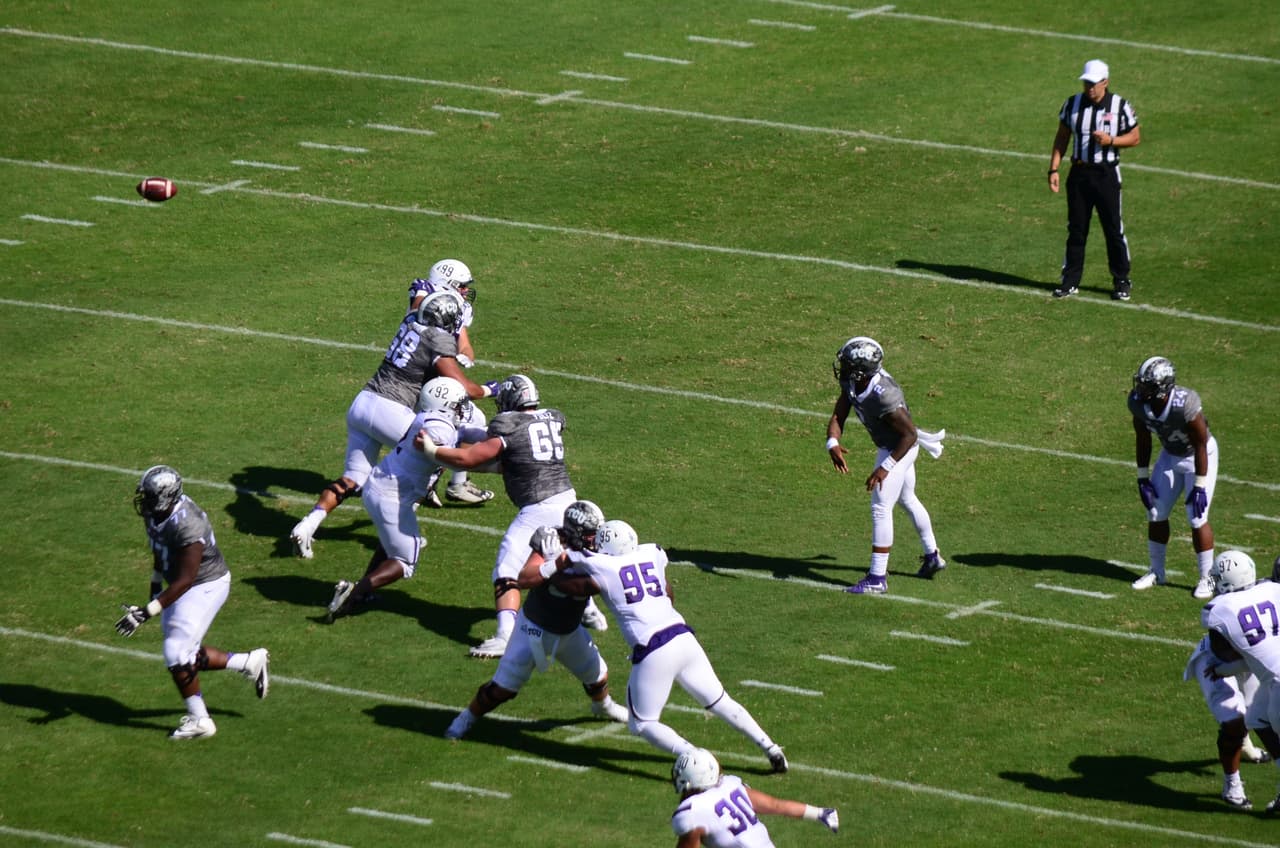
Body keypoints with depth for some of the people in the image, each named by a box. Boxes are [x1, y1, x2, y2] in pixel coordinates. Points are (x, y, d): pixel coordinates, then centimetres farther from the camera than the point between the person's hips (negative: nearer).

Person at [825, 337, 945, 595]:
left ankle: (877, 578, -4)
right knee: (907, 501, 25)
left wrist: (886, 467, -31)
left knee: (880, 508, -9)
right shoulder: (851, 383, -12)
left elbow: (910, 435, -29)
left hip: (899, 448, -10)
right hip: (889, 446, 10)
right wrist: (833, 444, -31)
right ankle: (932, 557, 44)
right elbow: (837, 418, -10)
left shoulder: (883, 396, -37)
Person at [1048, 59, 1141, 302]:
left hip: (1106, 174, -3)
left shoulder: (1120, 106, -5)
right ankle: (1071, 281, 15)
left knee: (1114, 229, 2)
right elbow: (1061, 139, 10)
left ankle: (1121, 281, 14)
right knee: (1076, 229, 7)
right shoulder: (1072, 104, 3)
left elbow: (1135, 138, 1)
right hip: (1079, 172, 3)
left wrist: (1111, 140, -17)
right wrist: (1053, 169, 2)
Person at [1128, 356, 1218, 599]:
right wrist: (1143, 477, -1)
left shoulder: (1185, 405, -37)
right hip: (1170, 456, 6)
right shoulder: (1138, 402, -20)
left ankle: (1207, 577, 6)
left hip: (1200, 457, -6)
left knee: (1197, 519, -9)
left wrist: (1200, 486, -21)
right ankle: (1157, 572, 24)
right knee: (1156, 513, 6)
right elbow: (1143, 440, -3)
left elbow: (1200, 446, -25)